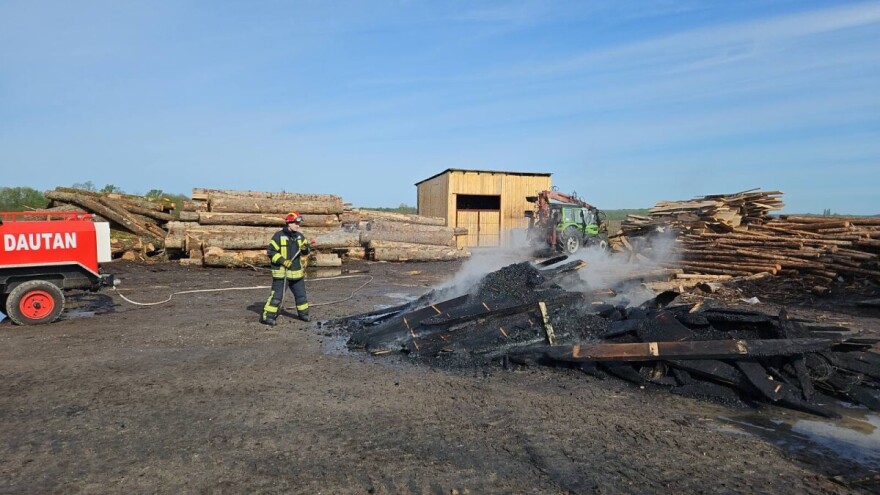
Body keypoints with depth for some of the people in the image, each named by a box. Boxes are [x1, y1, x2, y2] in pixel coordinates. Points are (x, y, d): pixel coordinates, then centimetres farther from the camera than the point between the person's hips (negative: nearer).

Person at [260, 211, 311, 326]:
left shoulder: (300, 236, 8)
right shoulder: (279, 236, -10)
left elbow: (306, 251, 14)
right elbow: (270, 251, -10)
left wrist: (305, 248, -10)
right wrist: (282, 261, -19)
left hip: (297, 271, 6)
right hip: (281, 272, -6)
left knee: (301, 294, 15)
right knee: (277, 295, -7)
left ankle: (303, 313, 32)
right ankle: (267, 317, 0)